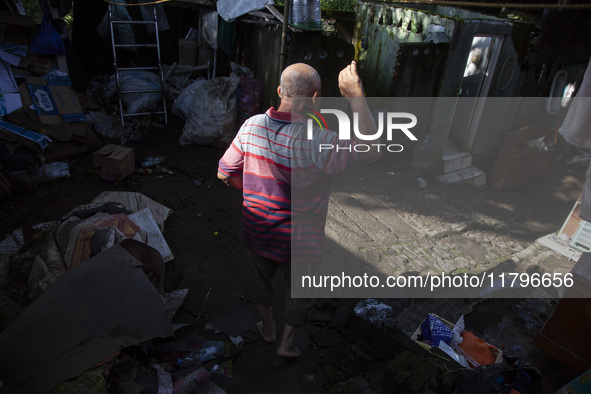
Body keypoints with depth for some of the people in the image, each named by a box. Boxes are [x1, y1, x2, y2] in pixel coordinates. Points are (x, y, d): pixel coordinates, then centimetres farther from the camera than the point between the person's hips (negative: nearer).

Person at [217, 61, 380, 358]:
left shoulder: (252, 126, -14)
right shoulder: (312, 141, -32)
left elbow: (225, 173, -5)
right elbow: (371, 150, -34)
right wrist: (356, 97, -28)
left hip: (256, 230, 5)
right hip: (299, 243, -4)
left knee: (260, 278, 30)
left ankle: (267, 327, 55)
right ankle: (287, 342, 44)